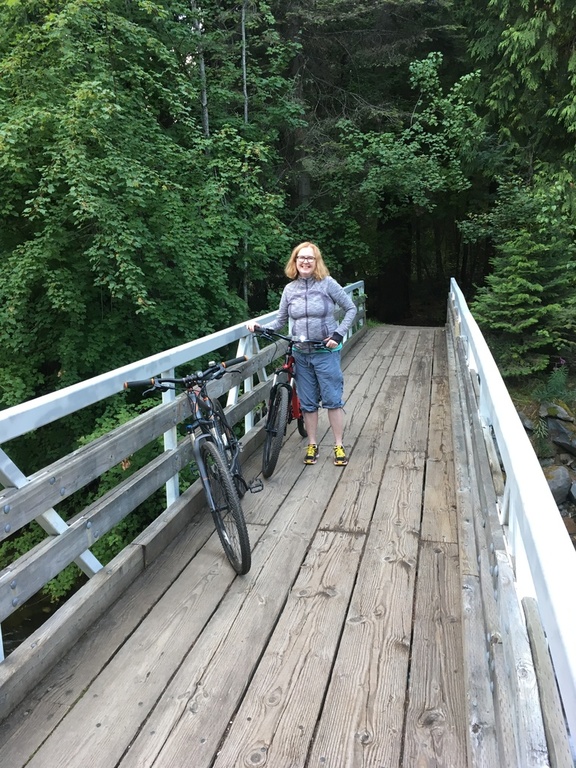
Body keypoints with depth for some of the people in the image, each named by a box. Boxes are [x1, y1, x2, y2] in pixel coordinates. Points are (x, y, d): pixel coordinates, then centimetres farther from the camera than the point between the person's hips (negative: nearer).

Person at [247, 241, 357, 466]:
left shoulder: (327, 283, -7)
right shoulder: (289, 289, 4)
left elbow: (351, 309, -2)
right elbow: (280, 321, 9)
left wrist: (338, 334, -11)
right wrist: (259, 327, -8)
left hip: (326, 352, -3)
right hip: (301, 354, 4)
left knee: (332, 399, 1)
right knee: (307, 403, 10)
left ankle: (339, 446, 14)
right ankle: (312, 445, 24)